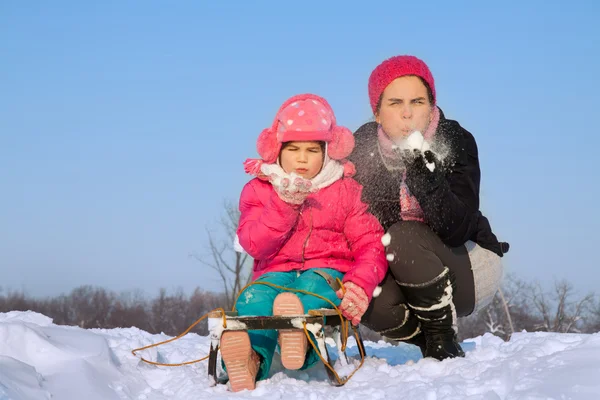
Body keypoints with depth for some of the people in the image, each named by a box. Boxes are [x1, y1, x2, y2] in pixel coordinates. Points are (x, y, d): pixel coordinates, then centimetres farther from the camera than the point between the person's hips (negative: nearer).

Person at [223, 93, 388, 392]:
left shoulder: (347, 191, 12)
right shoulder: (259, 190, 14)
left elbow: (370, 245, 3)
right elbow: (254, 245, -1)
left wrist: (360, 285, -19)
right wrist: (284, 204, -13)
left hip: (328, 272, 0)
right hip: (274, 272, 1)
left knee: (312, 288, -40)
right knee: (255, 298, -37)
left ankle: (300, 341, -75)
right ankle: (252, 357, -70)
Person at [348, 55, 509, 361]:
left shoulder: (456, 142, -18)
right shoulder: (362, 148, -9)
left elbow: (455, 231, -28)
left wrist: (425, 175, -42)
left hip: (467, 269, -3)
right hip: (397, 273, 3)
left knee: (403, 237, -31)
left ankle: (444, 339, -13)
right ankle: (428, 341, 0)